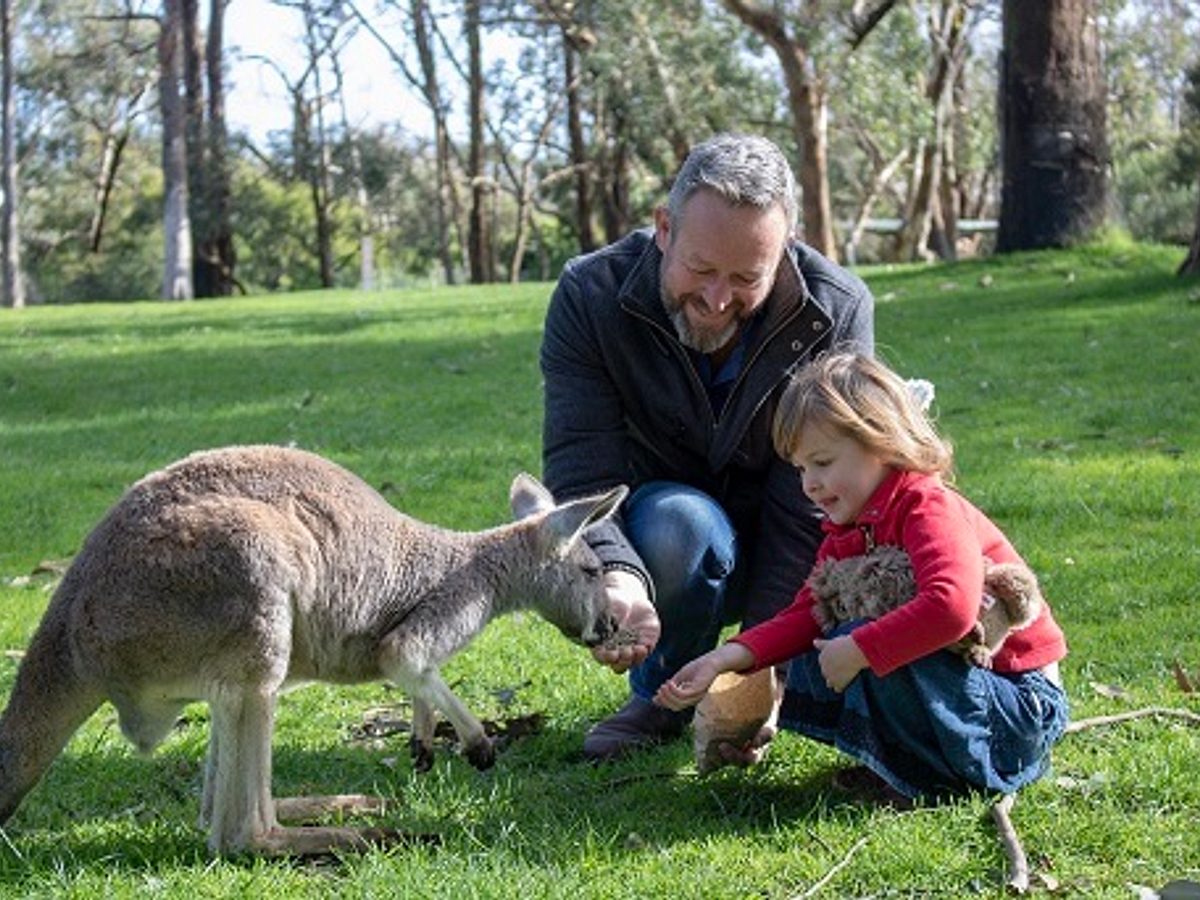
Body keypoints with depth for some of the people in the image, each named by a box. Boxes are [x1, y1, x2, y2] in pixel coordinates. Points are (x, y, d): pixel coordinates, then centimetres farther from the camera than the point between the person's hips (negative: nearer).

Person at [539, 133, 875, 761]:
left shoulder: (838, 313, -19)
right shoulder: (590, 296, -20)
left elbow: (812, 507, -22)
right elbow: (581, 475, -27)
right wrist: (618, 578, -49)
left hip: (786, 567, 2)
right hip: (661, 546, -2)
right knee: (677, 521, -36)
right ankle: (661, 695, -6)